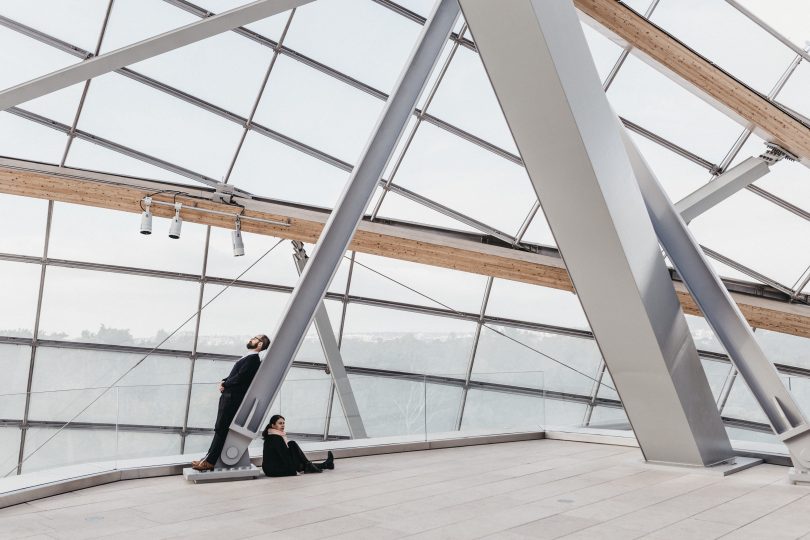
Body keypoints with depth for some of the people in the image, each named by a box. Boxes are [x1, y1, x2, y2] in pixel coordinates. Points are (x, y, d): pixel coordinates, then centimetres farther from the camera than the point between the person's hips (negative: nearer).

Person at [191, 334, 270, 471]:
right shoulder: (249, 357, 17)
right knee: (219, 428, 12)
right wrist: (224, 382, 2)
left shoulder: (253, 358, -13)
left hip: (233, 398, -9)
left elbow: (239, 377, -20)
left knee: (221, 429, -7)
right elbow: (233, 375, 19)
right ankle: (210, 457, 17)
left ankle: (210, 462, -5)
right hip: (228, 396, 9)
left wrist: (225, 385, -7)